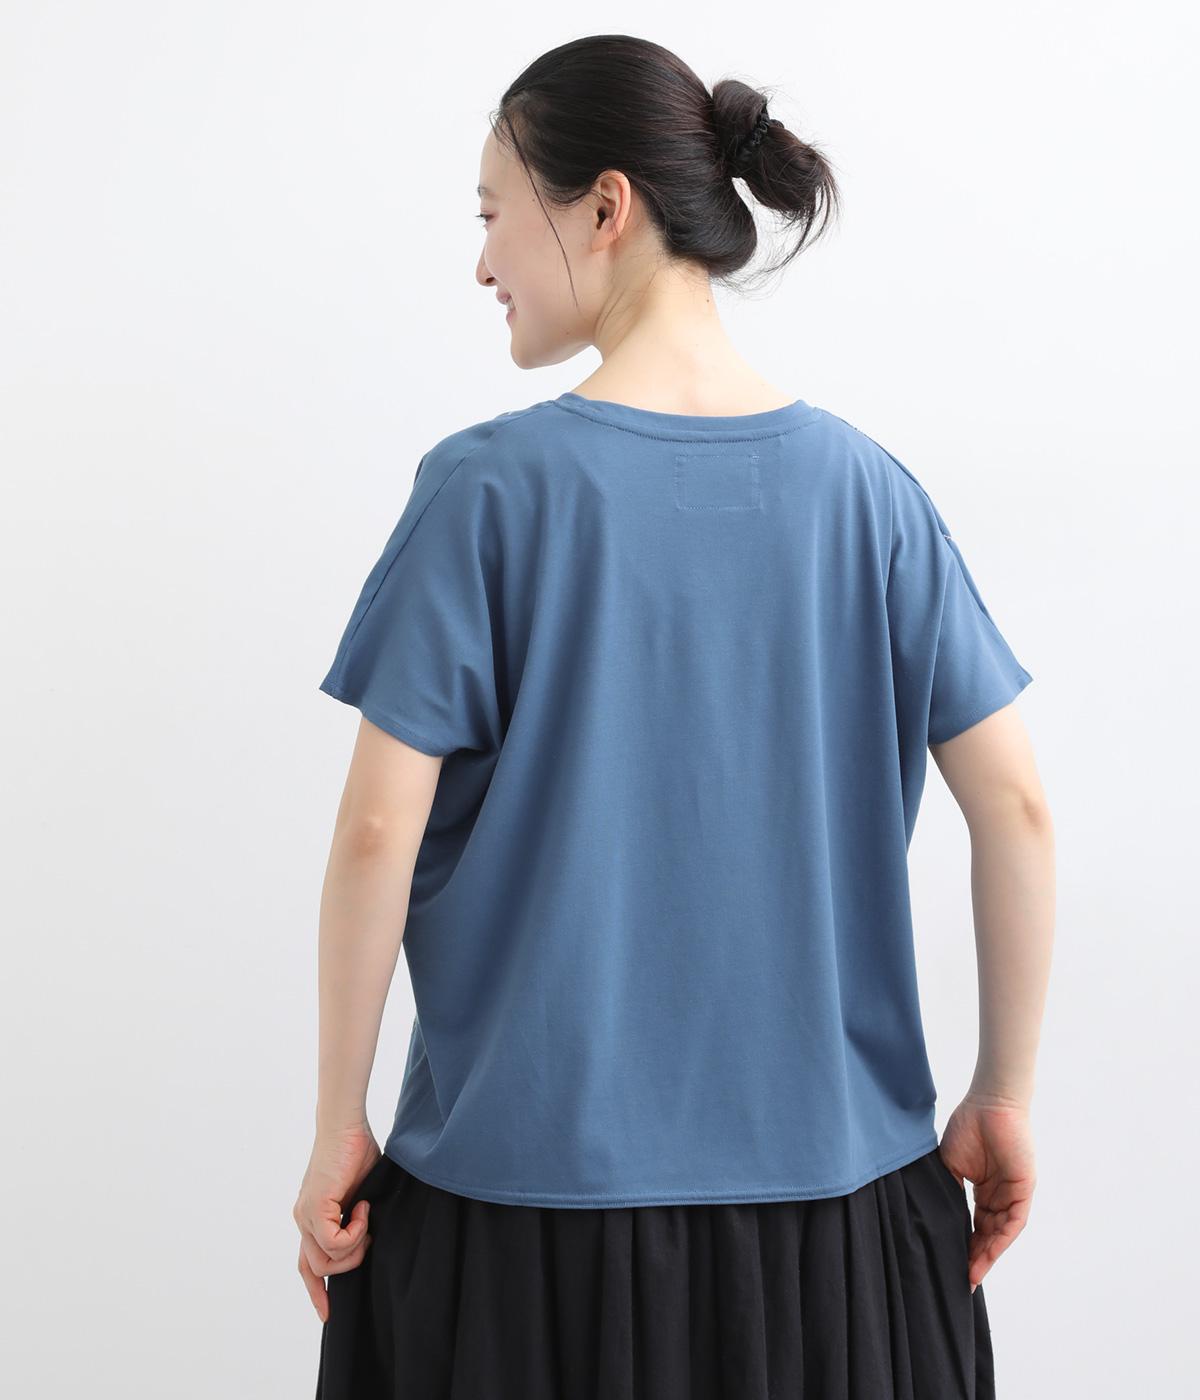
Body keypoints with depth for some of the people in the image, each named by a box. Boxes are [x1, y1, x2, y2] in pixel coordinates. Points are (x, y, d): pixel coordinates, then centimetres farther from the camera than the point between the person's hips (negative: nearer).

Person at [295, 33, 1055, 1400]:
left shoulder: (490, 489, -12)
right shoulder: (865, 487, -3)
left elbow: (378, 833, -13)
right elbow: (1015, 809, -3)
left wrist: (337, 1123, -1)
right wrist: (1003, 1099, 7)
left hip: (529, 1191, -2)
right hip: (829, 1188, 3)